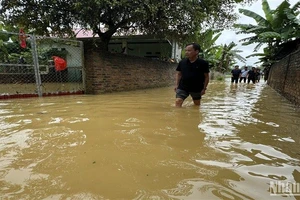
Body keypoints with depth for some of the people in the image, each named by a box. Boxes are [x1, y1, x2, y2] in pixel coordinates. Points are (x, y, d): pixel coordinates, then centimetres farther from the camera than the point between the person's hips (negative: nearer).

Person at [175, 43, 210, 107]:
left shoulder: (203, 63, -8)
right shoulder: (182, 62, -2)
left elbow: (206, 76, -1)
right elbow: (178, 74, 9)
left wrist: (204, 88, -3)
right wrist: (177, 85, 2)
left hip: (197, 88, 0)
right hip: (182, 87, 1)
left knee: (197, 104, 18)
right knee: (178, 101, -14)